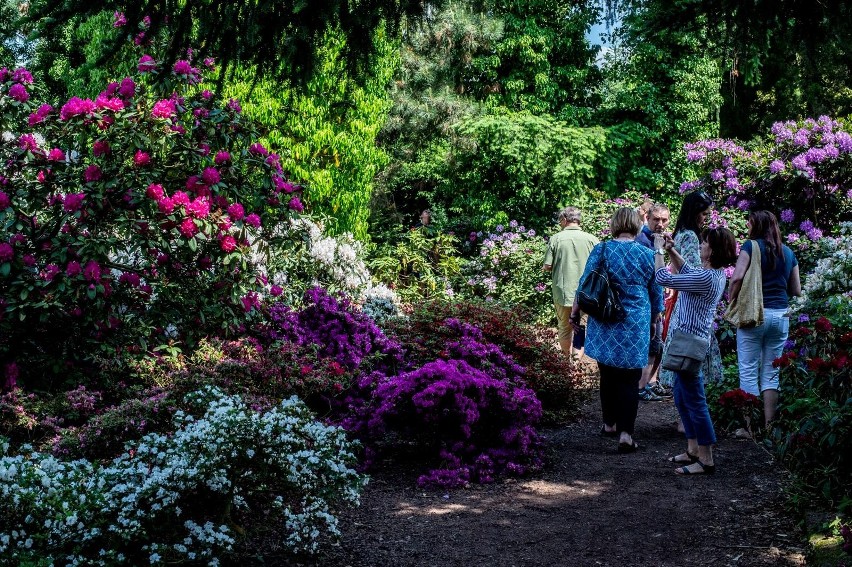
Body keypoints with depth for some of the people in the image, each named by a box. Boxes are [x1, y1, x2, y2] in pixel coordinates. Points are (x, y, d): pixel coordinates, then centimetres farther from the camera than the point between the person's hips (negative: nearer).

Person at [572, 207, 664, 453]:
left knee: (608, 375, 16)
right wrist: (653, 321, 22)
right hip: (636, 327, -1)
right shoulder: (648, 255, -1)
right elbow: (657, 296, 7)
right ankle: (625, 433, -7)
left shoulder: (601, 250, -4)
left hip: (605, 326, 1)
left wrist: (575, 312, 12)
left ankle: (610, 424, 27)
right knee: (630, 380, 2)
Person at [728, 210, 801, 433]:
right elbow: (796, 290, 16)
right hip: (781, 315, 4)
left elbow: (737, 277, -14)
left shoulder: (751, 246, -3)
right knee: (771, 373, 10)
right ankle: (768, 426, 10)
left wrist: (731, 301, 0)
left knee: (749, 371, 2)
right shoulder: (788, 253, 11)